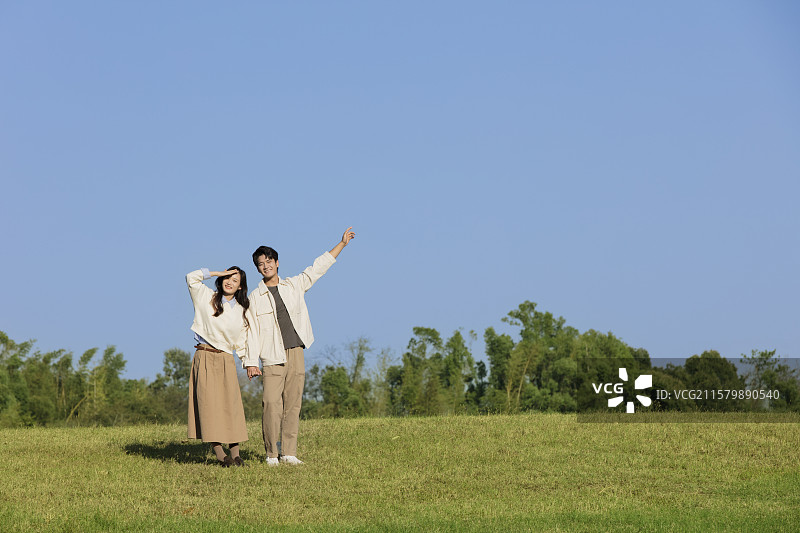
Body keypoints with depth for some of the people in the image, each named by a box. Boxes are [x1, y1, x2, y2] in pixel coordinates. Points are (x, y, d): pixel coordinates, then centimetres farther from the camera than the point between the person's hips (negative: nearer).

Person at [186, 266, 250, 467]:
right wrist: (218, 273, 3)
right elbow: (191, 278, 0)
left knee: (232, 405, -7)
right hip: (205, 358, -2)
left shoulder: (241, 311, 14)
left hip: (226, 361, 2)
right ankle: (218, 452, -14)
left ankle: (235, 454, -7)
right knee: (210, 403, -10)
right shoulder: (208, 298, 7)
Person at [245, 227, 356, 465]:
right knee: (271, 405, -13)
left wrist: (342, 243, 21)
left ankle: (289, 453, 5)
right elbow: (252, 331, 1)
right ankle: (271, 454, -5)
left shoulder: (294, 285, 11)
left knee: (293, 405, 1)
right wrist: (250, 362, -5)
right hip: (272, 358, -3)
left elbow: (318, 267, 19)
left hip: (296, 355, 3)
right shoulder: (255, 298, 3)